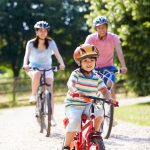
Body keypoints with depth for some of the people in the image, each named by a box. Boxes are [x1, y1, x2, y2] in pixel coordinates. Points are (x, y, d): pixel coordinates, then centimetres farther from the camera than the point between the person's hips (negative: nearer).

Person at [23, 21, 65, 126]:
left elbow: (57, 54, -18)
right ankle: (33, 95, -20)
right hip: (34, 68, -1)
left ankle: (51, 116, -5)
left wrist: (62, 64, -38)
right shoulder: (31, 43, -8)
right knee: (37, 74, -39)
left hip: (47, 68, 1)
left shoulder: (51, 42, -7)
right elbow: (27, 55, -21)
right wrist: (25, 65, -42)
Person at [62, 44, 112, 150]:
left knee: (99, 112, -23)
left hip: (88, 105, 4)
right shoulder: (76, 74, -9)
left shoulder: (96, 77, 4)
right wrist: (76, 91, -50)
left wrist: (109, 98, -21)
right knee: (75, 120, -29)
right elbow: (70, 83, -28)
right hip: (73, 105, -4)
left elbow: (104, 90, 1)